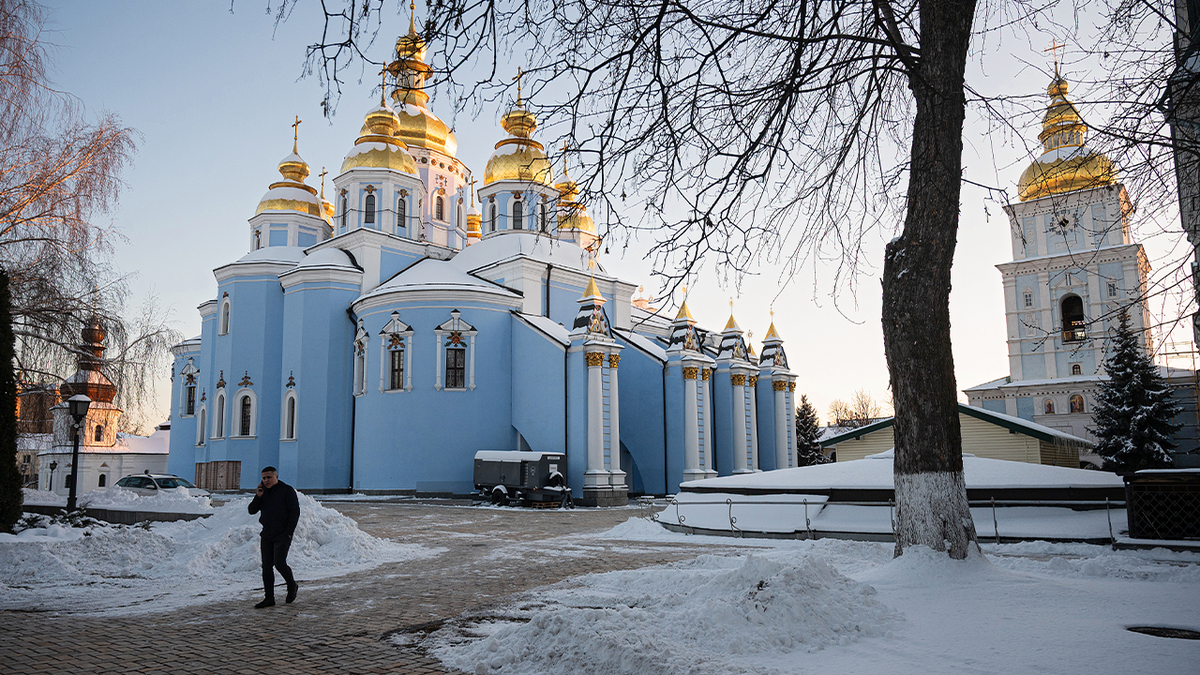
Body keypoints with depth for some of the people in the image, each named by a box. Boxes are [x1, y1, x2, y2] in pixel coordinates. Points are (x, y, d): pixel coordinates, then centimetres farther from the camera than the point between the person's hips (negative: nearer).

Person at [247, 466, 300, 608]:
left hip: (282, 535, -6)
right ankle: (269, 598, 7)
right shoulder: (263, 491, 9)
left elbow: (295, 512, -10)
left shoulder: (287, 490, -8)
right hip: (267, 535, 6)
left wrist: (289, 532, -15)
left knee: (279, 563, -14)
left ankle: (292, 586, 13)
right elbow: (252, 511, 6)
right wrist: (258, 497, -11)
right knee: (267, 566, 2)